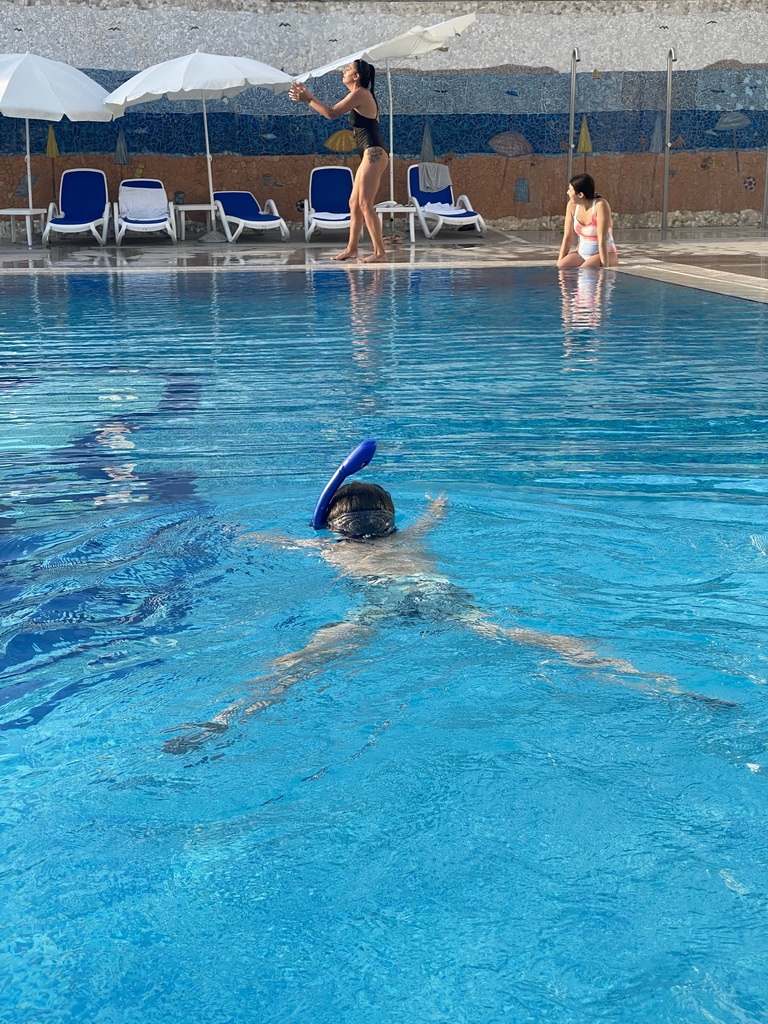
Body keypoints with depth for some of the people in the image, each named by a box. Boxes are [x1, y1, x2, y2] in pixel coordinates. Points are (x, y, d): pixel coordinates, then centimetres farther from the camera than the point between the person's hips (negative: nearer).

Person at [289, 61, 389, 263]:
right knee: (354, 203, 13)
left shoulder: (360, 93, -9)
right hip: (370, 155, 10)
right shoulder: (359, 96, 20)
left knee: (365, 204, -12)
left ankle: (379, 252, -12)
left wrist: (308, 99, -5)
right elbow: (333, 110, 26)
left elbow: (332, 113, -14)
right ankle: (351, 249, 20)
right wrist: (308, 97, 22)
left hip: (374, 153, -10)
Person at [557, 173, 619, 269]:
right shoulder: (572, 205, -2)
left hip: (604, 253, -5)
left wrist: (605, 267, -25)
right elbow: (568, 238, -1)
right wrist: (559, 264, -6)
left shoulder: (600, 205, -19)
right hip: (581, 253, 5)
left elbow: (602, 239, -23)